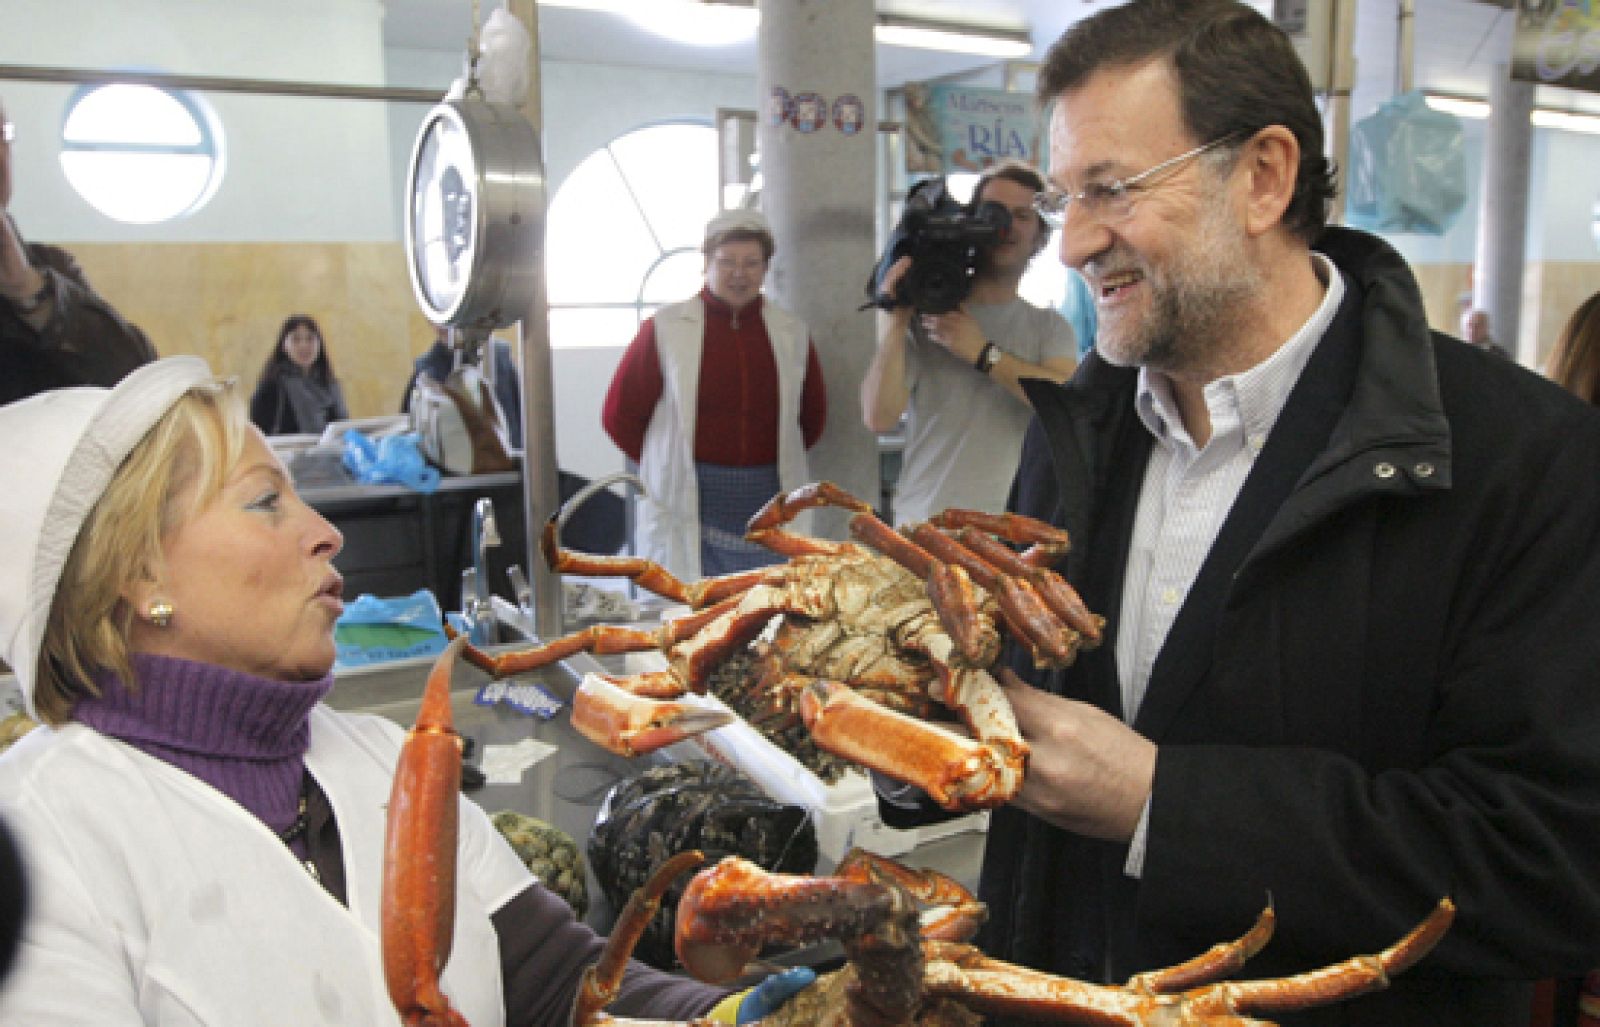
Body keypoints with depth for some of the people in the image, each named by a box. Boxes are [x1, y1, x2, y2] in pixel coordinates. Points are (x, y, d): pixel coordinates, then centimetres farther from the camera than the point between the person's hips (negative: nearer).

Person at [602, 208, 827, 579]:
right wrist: (672, 465, 5)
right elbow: (618, 415, 4)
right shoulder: (665, 329, -1)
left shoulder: (791, 333, 8)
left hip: (769, 507, 3)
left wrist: (780, 461, 13)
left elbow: (813, 416, 21)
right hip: (688, 505, -3)